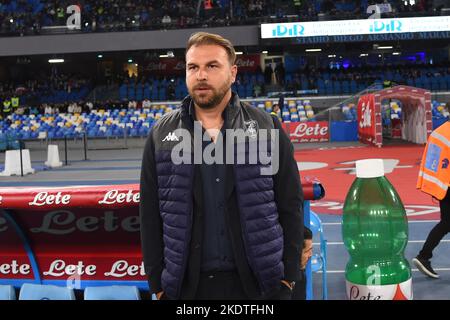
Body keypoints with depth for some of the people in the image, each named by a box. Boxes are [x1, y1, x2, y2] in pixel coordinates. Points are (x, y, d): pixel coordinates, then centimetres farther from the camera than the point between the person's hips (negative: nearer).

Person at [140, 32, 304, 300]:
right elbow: (151, 215, 6)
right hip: (187, 285, 1)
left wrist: (288, 276, -4)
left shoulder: (267, 127, 1)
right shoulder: (161, 135, 4)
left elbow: (290, 205, 1)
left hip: (258, 281, -1)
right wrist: (158, 283, 2)